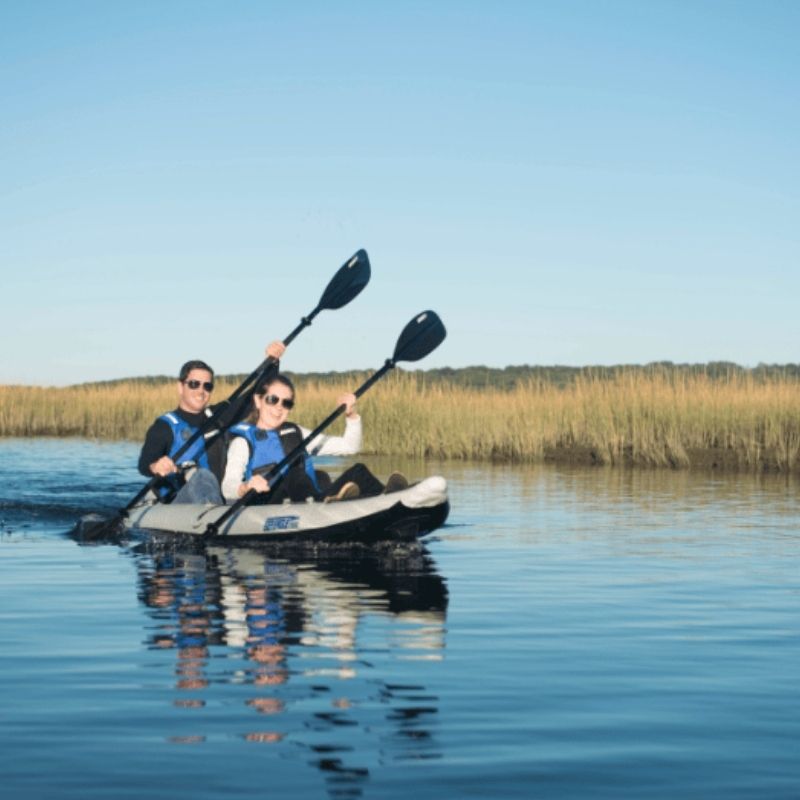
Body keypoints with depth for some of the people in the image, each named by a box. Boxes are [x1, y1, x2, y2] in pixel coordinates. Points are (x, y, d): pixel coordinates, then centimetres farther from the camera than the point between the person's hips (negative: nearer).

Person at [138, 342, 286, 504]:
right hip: (175, 505, -5)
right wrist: (156, 467, -35)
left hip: (219, 499, 5)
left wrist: (272, 359, 13)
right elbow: (145, 463, -10)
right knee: (203, 476, -36)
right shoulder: (165, 426, 5)